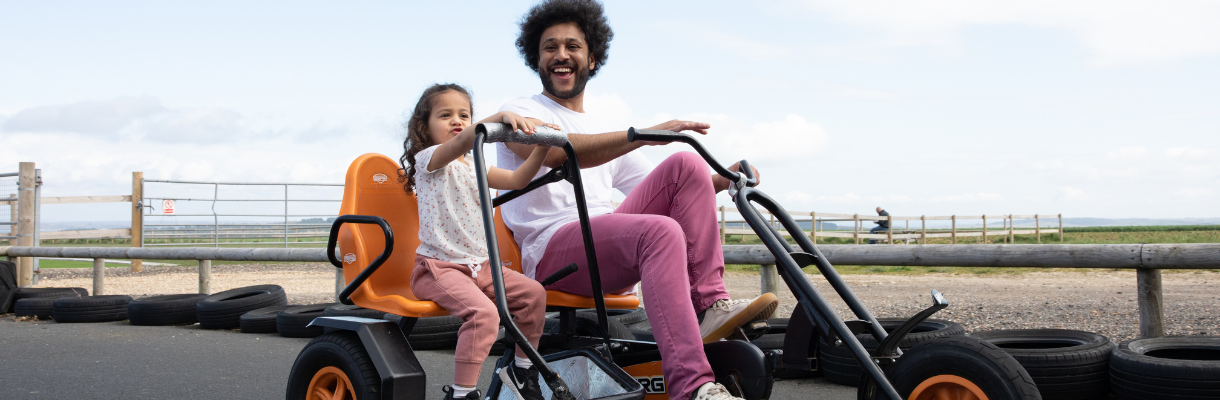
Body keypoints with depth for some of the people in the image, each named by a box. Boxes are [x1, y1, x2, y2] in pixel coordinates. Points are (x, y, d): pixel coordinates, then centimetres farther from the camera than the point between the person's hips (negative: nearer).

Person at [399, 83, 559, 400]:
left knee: (533, 292, -4)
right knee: (483, 312, -31)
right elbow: (462, 140, -28)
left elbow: (516, 180, 12)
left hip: (478, 265, 8)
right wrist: (500, 117, -44)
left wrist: (541, 148, -3)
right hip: (438, 268, -8)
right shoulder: (428, 160, -7)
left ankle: (523, 368, 13)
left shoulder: (474, 167, 19)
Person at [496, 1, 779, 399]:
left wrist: (723, 180, 4)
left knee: (686, 166, -11)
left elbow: (658, 191, 22)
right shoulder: (518, 112, 9)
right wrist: (645, 134, -24)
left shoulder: (606, 134, 29)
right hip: (552, 252, -6)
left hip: (609, 247, 6)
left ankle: (709, 305, -19)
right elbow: (556, 151, -16)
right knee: (661, 231, -33)